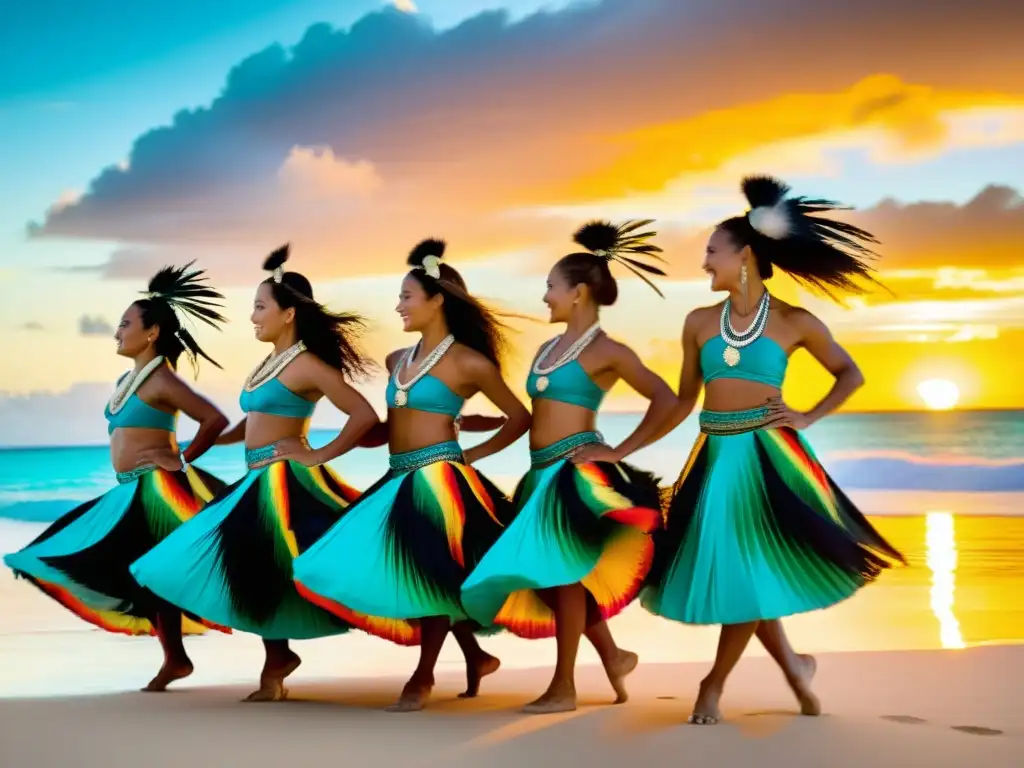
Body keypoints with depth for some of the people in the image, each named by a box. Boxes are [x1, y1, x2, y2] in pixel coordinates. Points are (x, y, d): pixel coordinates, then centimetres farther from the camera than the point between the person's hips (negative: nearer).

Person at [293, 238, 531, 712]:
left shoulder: (469, 362, -6)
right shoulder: (398, 361, 13)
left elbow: (520, 418, 0)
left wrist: (472, 455, -2)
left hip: (439, 480, -7)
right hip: (400, 481, 7)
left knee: (432, 575, -3)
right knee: (416, 576, 10)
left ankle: (424, 676, 12)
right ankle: (476, 656, 26)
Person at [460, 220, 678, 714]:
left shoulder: (606, 351, -5)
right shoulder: (548, 349, 17)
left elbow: (665, 401, -9)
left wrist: (620, 452, -11)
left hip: (577, 472, -8)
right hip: (544, 473, 8)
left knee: (562, 570, -6)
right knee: (553, 575, 10)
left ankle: (563, 687, 2)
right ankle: (613, 656, 26)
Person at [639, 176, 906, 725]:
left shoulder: (794, 322, -1)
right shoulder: (699, 322, 7)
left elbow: (850, 375, 11)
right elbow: (684, 400, 12)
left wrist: (808, 418, -2)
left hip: (768, 454, -3)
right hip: (715, 456, 3)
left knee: (753, 567, -5)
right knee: (734, 569, 3)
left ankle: (714, 686, 12)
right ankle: (793, 667, 23)